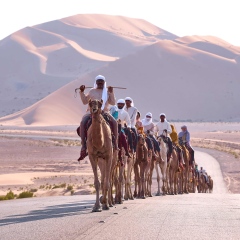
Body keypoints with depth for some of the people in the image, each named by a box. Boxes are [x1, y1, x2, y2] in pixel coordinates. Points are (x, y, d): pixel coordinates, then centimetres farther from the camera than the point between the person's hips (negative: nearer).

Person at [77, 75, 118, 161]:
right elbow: (85, 102, 15)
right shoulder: (92, 91, 17)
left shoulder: (107, 91, 15)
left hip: (104, 112, 0)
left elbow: (113, 103, 6)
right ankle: (84, 146, -30)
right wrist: (82, 92, 5)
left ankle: (115, 144, -23)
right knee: (83, 123, -30)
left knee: (114, 122, -29)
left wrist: (111, 93, -4)